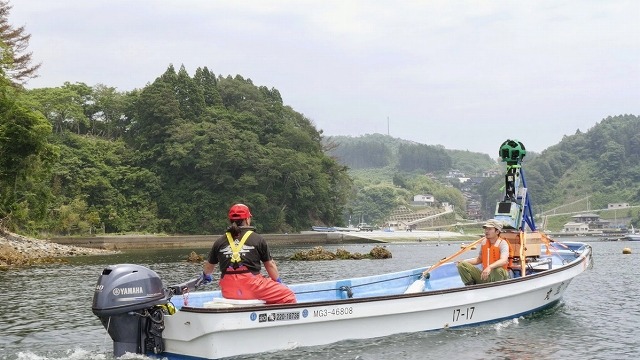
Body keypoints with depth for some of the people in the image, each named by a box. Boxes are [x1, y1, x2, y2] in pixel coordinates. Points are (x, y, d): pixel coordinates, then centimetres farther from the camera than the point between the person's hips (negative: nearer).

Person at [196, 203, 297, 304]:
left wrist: (206, 276, 47)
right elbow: (270, 265, 6)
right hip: (252, 287, -5)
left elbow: (208, 267, 24)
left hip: (228, 292, 5)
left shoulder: (219, 242, 10)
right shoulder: (258, 239, 1)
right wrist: (278, 281, 23)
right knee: (288, 296, 5)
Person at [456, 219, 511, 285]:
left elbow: (504, 261, -31)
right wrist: (464, 261, 5)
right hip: (484, 276, 6)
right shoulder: (484, 242, 8)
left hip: (497, 277, -6)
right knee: (462, 265, -5)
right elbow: (479, 259, 21)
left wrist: (490, 267, -47)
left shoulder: (502, 243, -12)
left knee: (498, 270, -42)